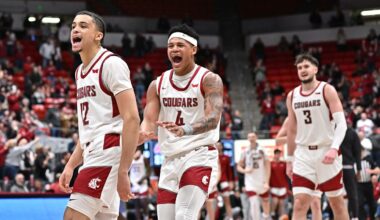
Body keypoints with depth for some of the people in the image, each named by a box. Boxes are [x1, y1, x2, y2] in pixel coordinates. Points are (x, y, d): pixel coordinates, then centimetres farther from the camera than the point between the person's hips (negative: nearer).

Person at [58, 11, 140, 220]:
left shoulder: (111, 64, -9)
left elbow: (132, 119, -17)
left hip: (108, 152, -10)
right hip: (92, 155, 10)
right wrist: (70, 166, 20)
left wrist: (123, 172, -22)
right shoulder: (80, 72, 20)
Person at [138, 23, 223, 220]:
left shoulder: (209, 80, -7)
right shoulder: (158, 84, 9)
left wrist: (185, 130, -41)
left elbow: (213, 119, -21)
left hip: (200, 156, -6)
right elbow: (149, 121, 1)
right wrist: (141, 135, -25)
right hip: (170, 159, 6)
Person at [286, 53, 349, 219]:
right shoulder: (292, 96, 8)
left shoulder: (327, 90, -6)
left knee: (337, 202, 7)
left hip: (326, 151, -3)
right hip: (303, 154, 3)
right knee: (299, 204, -8)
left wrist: (334, 148, -29)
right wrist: (289, 160, 15)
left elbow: (341, 123, -14)